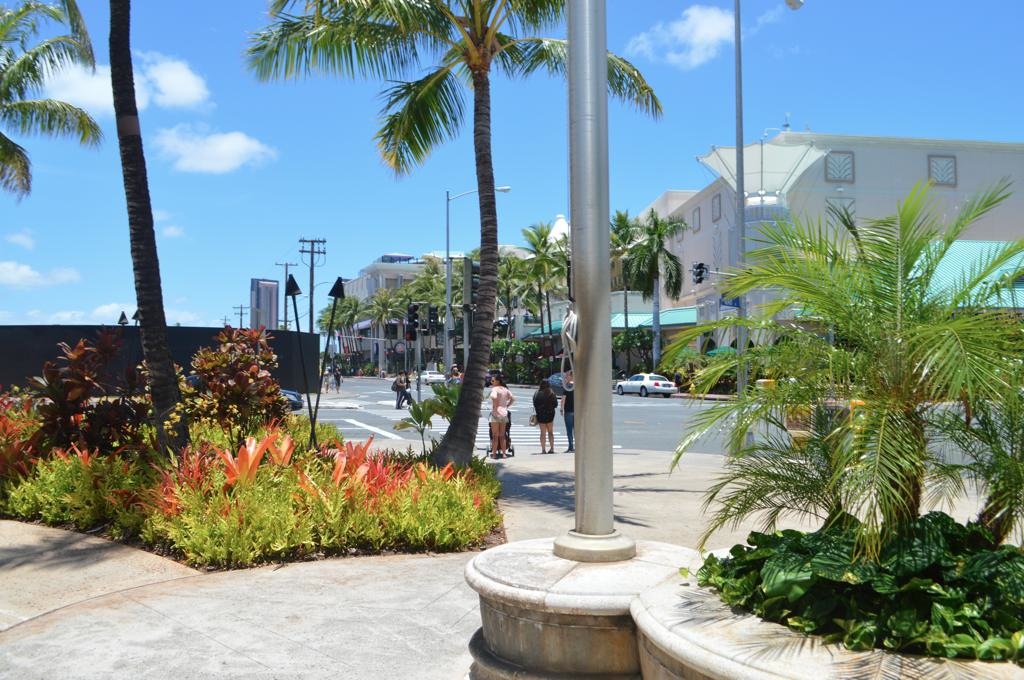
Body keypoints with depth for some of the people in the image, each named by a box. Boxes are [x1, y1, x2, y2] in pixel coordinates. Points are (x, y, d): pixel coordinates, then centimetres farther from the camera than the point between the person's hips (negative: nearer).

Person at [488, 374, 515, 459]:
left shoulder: (495, 389, -11)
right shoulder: (505, 389, 9)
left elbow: (494, 397, -29)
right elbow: (513, 399, 12)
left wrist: (494, 406, -17)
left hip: (496, 413, -6)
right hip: (504, 413, 6)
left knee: (495, 435, 0)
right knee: (502, 435, 11)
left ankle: (494, 454, 1)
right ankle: (503, 453, 12)